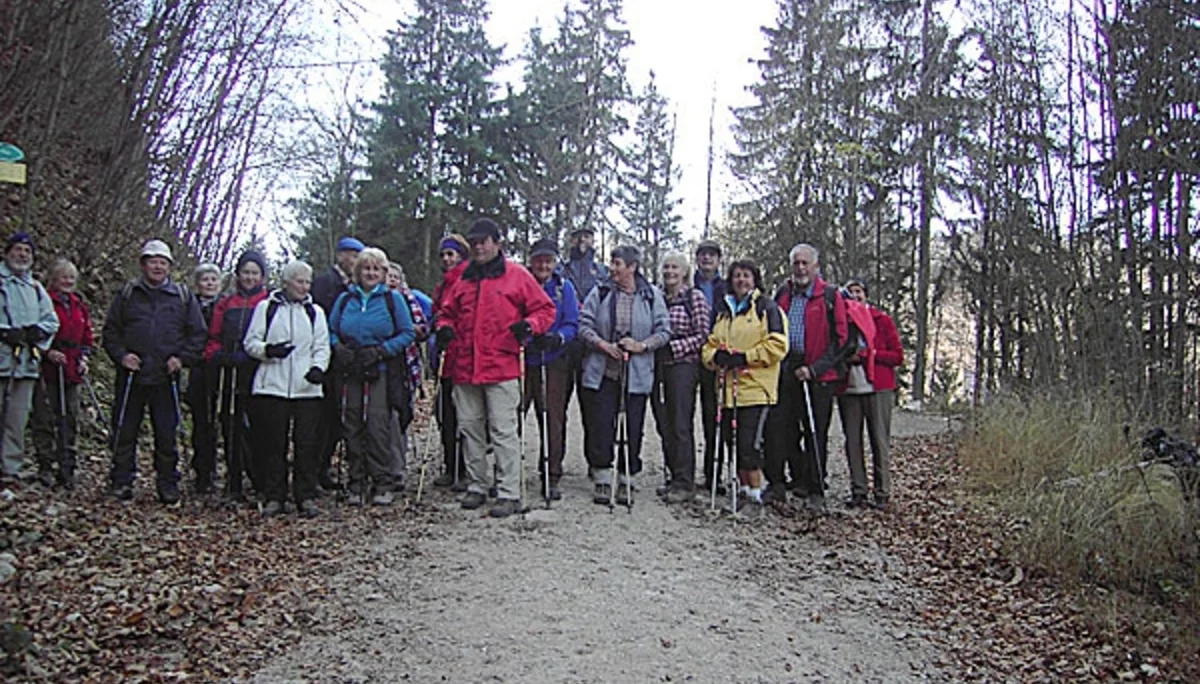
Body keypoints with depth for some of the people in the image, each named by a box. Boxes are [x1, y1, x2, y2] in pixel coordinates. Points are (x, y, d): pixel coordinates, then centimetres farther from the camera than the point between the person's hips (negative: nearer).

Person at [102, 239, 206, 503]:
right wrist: (121, 355, -5)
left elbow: (198, 334, 8)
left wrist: (182, 358, -4)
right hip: (131, 375, 1)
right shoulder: (128, 294, 9)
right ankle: (121, 481, 17)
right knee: (125, 431, 5)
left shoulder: (183, 297, 8)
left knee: (167, 434, 2)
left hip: (166, 378, 0)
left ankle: (167, 484, 12)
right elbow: (110, 330, 10)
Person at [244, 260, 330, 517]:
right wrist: (268, 350, -15)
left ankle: (306, 497, 6)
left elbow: (322, 347, 10)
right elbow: (251, 342, 7)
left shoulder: (315, 312, 15)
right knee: (273, 444, 0)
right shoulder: (266, 308, 10)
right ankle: (274, 497, 10)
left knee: (308, 444, -2)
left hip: (306, 388, 1)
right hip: (271, 386, -1)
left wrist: (318, 367, -10)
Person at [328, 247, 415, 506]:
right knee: (352, 428, 3)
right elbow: (331, 331, 15)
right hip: (350, 373, 3)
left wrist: (380, 351, -11)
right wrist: (338, 349, -6)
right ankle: (357, 482, 13)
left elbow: (408, 333, 0)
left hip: (381, 372, -3)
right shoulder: (345, 299, 12)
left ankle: (383, 484, 1)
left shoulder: (392, 299, 3)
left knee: (378, 427, -8)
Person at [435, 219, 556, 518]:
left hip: (501, 367, -5)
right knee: (469, 428, 11)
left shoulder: (516, 275, 2)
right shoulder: (462, 278, 16)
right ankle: (477, 486, 24)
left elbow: (545, 309, 4)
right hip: (464, 367, 5)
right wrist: (446, 328, 3)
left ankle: (509, 493, 1)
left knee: (503, 432, -5)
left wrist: (530, 324, -15)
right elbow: (448, 311, 24)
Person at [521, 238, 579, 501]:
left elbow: (572, 324, 1)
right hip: (519, 360, 0)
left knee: (553, 420, 1)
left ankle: (551, 477, 11)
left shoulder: (564, 287, 6)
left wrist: (558, 337, -20)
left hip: (553, 363, 0)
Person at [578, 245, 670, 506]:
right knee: (601, 426, 0)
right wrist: (602, 344, -15)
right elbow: (584, 325, 2)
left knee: (633, 428, 5)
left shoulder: (652, 295, 4)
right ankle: (602, 480, 13)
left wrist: (642, 345, -13)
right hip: (603, 372, 0)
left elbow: (664, 331, 3)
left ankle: (627, 481, 18)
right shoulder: (600, 292, 5)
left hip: (637, 374, 0)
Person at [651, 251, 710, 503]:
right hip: (657, 366, 6)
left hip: (682, 365, -5)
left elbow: (703, 335, -6)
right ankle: (674, 478, 19)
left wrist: (673, 347, -13)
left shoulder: (695, 297, -1)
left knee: (681, 426, -7)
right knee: (663, 424, 8)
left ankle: (685, 483, 0)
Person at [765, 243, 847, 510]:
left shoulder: (830, 296, 0)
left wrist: (815, 368, -13)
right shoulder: (782, 294, 14)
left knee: (815, 433, 2)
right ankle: (777, 484, 10)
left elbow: (838, 338, -4)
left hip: (817, 375, -4)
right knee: (779, 428, 1)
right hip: (784, 371, 4)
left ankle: (815, 491, 10)